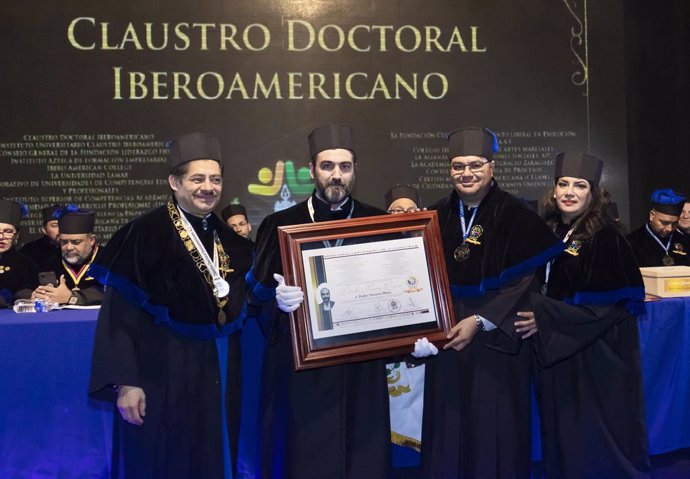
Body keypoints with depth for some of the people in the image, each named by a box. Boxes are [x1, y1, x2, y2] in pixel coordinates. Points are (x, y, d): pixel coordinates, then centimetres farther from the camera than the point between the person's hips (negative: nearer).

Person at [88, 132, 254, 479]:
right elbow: (120, 315, -14)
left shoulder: (227, 238, 7)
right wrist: (125, 382, -19)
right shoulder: (145, 233, -12)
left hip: (219, 370, 6)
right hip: (164, 371, -5)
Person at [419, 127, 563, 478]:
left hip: (498, 342, -3)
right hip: (447, 335, 4)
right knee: (448, 428, 7)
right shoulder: (437, 217, 8)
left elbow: (525, 282, -9)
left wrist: (479, 321, -15)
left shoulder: (515, 216, -5)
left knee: (495, 429, 2)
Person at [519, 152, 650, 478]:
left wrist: (546, 316, -21)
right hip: (558, 350, 6)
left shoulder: (605, 236, -11)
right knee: (561, 432, 11)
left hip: (597, 352, -6)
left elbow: (613, 303, -17)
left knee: (599, 436, 4)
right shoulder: (548, 232, 7)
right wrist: (532, 310, 0)